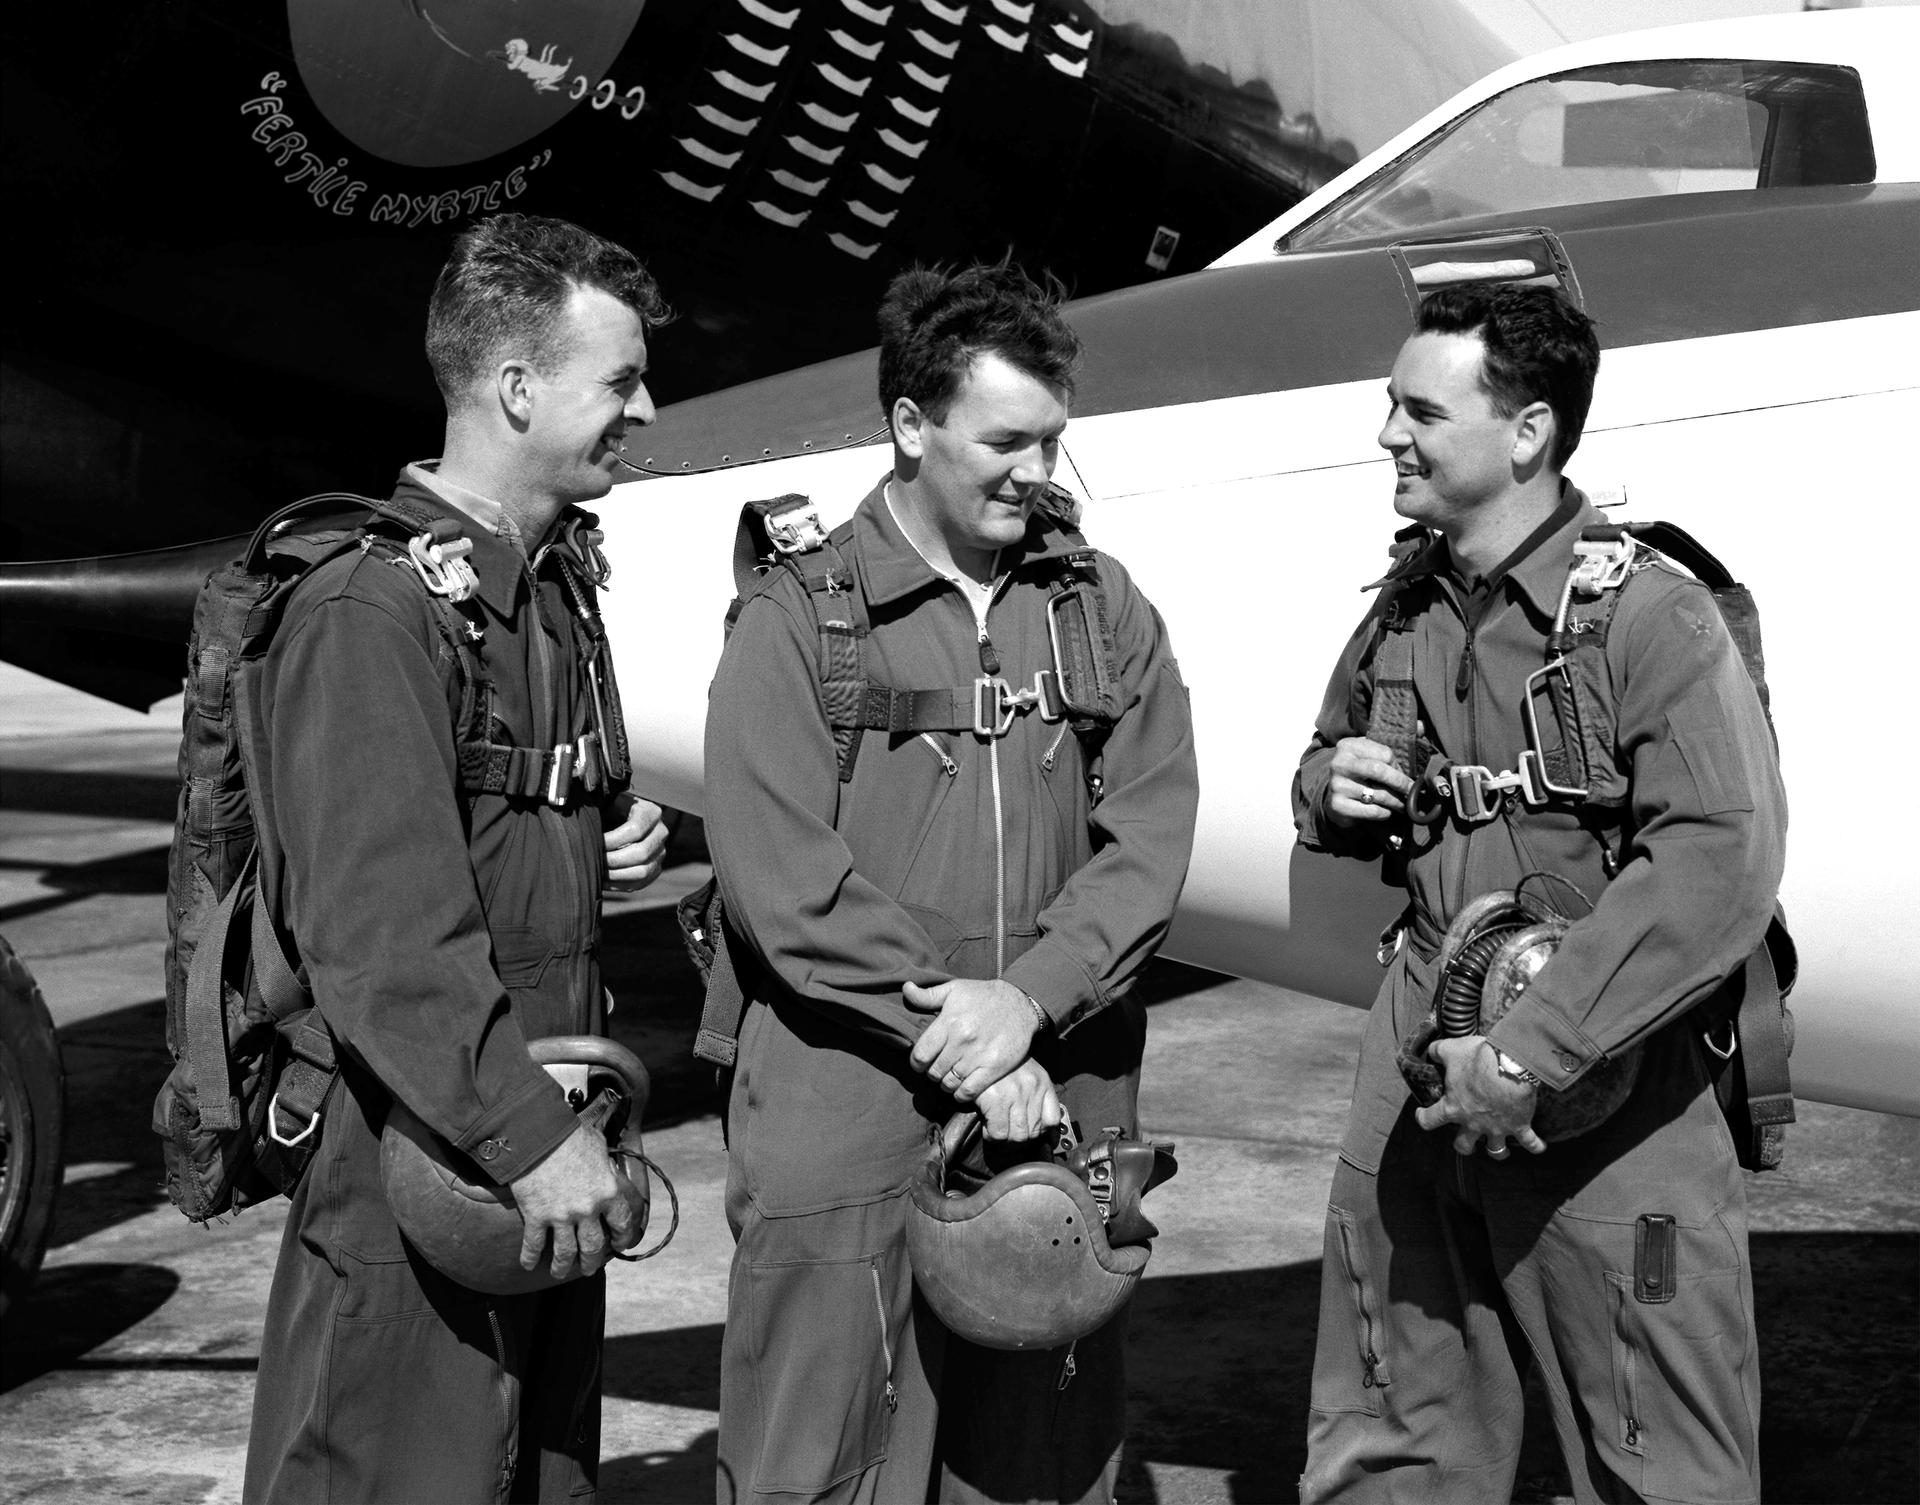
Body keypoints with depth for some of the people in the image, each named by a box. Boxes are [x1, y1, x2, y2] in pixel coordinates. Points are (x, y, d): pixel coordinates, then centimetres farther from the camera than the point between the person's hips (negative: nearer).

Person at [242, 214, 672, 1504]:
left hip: (552, 1150, 9)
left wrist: (626, 839, 6)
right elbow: (379, 931, -25)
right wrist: (531, 1133, -27)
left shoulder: (561, 587, 13)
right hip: (423, 1152, -9)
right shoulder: (369, 611, -18)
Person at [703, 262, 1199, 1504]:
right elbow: (783, 880, -11)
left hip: (1064, 1113, 4)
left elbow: (1150, 839, 1)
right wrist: (968, 1052, -13)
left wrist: (1028, 997, -14)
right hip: (850, 1114, -3)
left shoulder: (1102, 607, 9)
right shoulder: (802, 619, -3)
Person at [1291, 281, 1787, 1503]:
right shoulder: (1408, 607, 8)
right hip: (1424, 1079, 6)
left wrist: (1530, 1057, -25)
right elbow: (1328, 771, 24)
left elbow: (1720, 866, -25)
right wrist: (1332, 794, -1)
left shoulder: (1650, 615, -14)